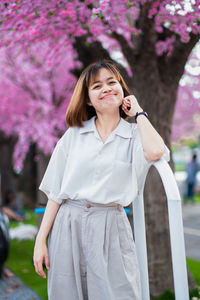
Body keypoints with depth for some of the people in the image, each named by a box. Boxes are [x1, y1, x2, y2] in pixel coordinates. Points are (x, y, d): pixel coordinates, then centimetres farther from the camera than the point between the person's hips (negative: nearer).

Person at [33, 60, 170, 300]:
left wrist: (138, 112, -5)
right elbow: (55, 192, 6)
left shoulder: (134, 135, 3)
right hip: (68, 226, 2)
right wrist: (41, 240, 1)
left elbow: (155, 151, -23)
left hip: (110, 229, -1)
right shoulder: (73, 135, 7)